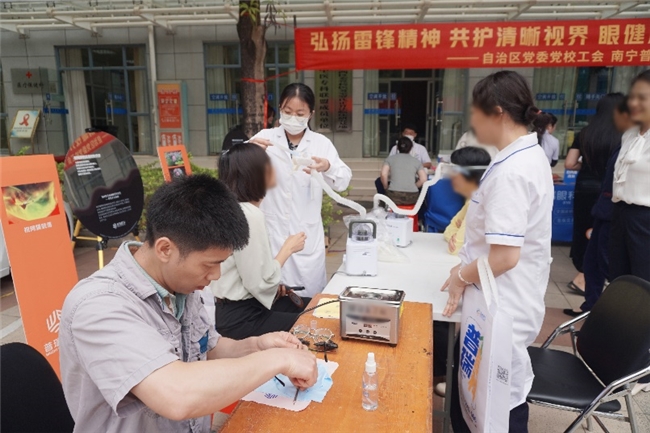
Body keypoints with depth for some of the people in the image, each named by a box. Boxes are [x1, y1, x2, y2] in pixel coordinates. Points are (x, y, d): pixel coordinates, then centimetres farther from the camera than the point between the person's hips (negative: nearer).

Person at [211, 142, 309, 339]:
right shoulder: (249, 215, -23)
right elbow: (260, 283, -23)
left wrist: (274, 284, 5)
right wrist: (288, 248, -10)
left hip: (240, 305, 10)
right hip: (239, 319, -10)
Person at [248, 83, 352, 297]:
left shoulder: (321, 143, 4)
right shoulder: (265, 137, 1)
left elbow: (343, 181, -6)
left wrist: (328, 167, -30)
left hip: (307, 235, 1)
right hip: (271, 233, 0)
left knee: (309, 298, 8)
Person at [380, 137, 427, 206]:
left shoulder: (390, 158, 9)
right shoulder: (416, 161, 11)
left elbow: (383, 174, -6)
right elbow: (423, 179, 0)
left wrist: (386, 188, 9)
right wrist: (412, 188, 13)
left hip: (394, 197, -1)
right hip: (411, 198, 1)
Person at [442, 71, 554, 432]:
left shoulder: (509, 170, -24)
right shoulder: (532, 155, 7)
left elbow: (504, 256, -28)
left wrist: (462, 275, -10)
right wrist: (468, 268, 11)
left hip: (502, 308, -10)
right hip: (512, 301, 10)